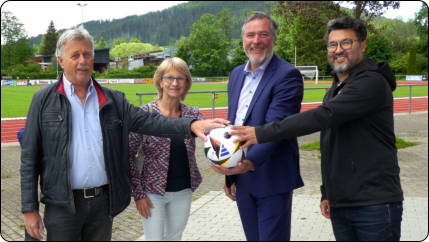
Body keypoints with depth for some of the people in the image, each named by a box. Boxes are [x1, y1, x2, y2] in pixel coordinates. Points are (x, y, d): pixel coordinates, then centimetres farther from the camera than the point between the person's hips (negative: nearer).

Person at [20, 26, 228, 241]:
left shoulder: (113, 100, 6)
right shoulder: (44, 100, -2)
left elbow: (147, 121, -5)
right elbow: (30, 158, -1)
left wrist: (191, 125, -22)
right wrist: (29, 209, -5)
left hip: (103, 200, 3)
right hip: (62, 204, -2)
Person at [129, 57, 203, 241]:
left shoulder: (193, 114, -2)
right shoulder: (145, 113, -11)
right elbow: (129, 155, -8)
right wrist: (138, 193, -10)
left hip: (184, 191, 3)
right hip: (154, 192, -3)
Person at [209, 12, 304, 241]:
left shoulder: (287, 75, -13)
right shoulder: (236, 74, 10)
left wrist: (250, 161, -39)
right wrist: (230, 173, 15)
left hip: (272, 178, -6)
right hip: (241, 178, 7)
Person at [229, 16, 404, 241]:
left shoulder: (372, 83, -13)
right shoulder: (335, 91, 17)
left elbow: (322, 117, -25)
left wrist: (262, 133, -27)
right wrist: (327, 193, 17)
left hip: (375, 205, -8)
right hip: (340, 205, 8)